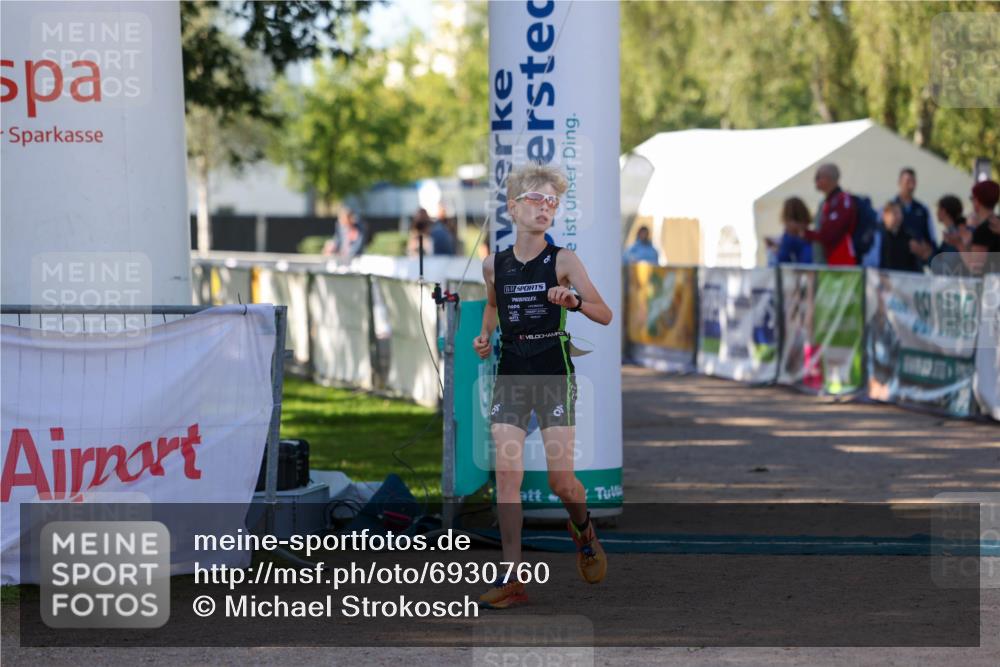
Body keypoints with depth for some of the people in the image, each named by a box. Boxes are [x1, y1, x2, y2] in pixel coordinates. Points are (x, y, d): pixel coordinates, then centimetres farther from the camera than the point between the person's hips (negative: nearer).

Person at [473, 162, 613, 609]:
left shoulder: (562, 261, -4)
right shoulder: (494, 265, 5)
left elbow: (605, 315, -8)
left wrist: (574, 301, -27)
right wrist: (485, 334, 9)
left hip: (553, 373, -3)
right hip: (510, 373, 3)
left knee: (560, 479, -5)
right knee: (507, 473, -7)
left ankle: (583, 528, 31)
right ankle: (511, 577, -4)